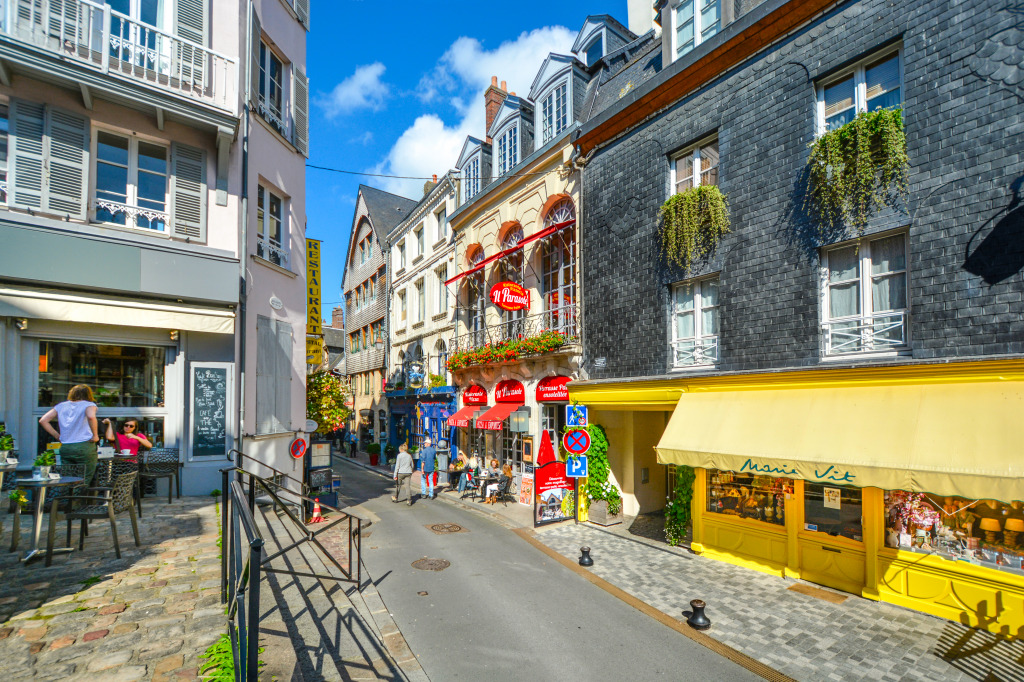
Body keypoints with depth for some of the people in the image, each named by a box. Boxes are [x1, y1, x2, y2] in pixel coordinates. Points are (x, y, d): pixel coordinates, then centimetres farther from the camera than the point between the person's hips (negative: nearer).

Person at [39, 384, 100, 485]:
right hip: (85, 447, -4)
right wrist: (95, 435, -12)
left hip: (65, 448, 5)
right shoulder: (89, 404, 0)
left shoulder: (61, 406, 15)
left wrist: (58, 436, 12)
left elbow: (43, 420, 10)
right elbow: (91, 416, -21)